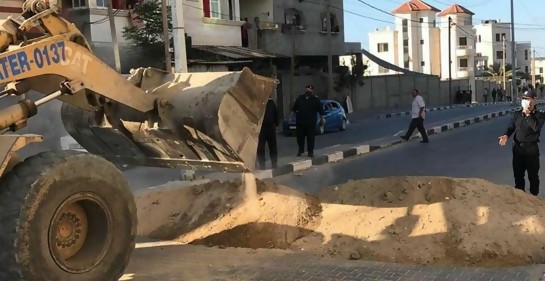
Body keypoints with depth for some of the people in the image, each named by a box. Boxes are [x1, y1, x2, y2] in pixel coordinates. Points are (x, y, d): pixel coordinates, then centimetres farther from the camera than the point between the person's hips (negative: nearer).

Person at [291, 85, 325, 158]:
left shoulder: (316, 99, 2)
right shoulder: (300, 98, 9)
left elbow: (320, 110, 4)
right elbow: (294, 108, 14)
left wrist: (322, 119, 2)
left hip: (311, 122, -2)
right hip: (300, 121, 2)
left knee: (311, 137, -2)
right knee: (300, 137, 9)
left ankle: (310, 152, 5)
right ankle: (300, 150, 24)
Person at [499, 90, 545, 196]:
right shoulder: (517, 114, 3)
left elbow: (536, 127, -24)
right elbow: (511, 127, 1)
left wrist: (528, 114, -22)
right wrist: (506, 135, -18)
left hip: (531, 148, -3)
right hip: (518, 147, 4)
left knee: (533, 175, 6)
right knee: (518, 173, 14)